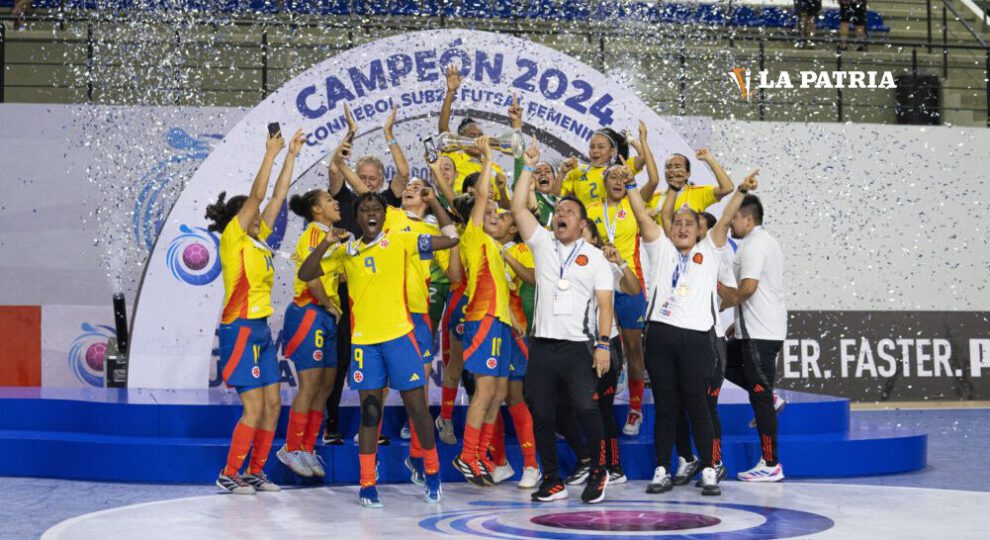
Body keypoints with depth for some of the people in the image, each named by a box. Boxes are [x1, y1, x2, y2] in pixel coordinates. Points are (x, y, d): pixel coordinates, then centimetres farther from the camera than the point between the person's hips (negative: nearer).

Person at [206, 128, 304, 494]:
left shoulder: (258, 240, 12)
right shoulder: (233, 240, -8)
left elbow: (277, 196, 13)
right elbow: (257, 195, -15)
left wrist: (292, 155, 11)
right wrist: (271, 154, -14)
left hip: (261, 329, 9)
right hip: (241, 329, -9)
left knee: (273, 404, 8)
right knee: (255, 408, -8)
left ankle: (255, 472, 17)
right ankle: (229, 474, 3)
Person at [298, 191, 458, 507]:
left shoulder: (400, 241, 3)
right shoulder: (346, 252, 10)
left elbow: (451, 239, -2)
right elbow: (305, 274, 7)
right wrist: (326, 244, -6)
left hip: (399, 336, -1)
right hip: (363, 340, 2)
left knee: (417, 406, 1)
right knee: (370, 411, 2)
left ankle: (433, 472, 19)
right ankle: (367, 485, 8)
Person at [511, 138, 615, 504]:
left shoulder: (594, 257, 7)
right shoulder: (542, 244, 13)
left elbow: (604, 303, 1)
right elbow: (518, 207, 4)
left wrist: (603, 344, -9)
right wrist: (529, 167, 2)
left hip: (579, 347, -3)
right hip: (543, 346, 3)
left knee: (586, 409, -13)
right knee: (541, 415, 3)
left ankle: (598, 472, 6)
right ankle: (552, 481, 13)